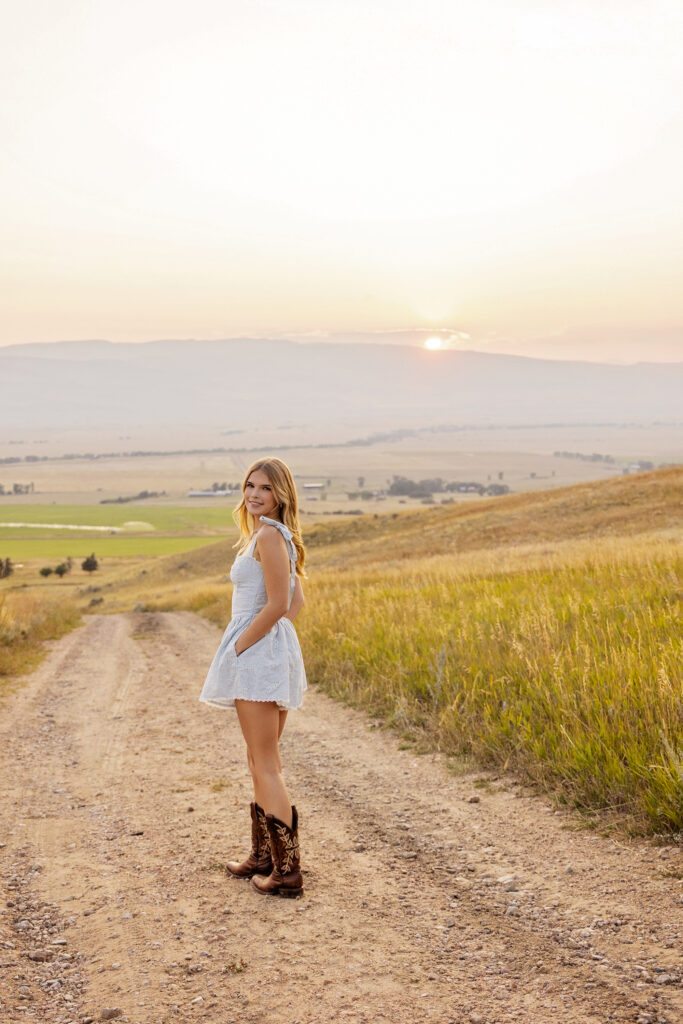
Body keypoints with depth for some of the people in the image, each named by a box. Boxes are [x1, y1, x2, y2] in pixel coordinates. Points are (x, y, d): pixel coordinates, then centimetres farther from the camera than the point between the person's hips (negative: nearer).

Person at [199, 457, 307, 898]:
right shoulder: (278, 535, 14)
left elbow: (277, 605, -22)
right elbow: (297, 600, 19)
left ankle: (288, 871, -2)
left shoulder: (268, 534, -15)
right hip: (274, 651, 10)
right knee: (261, 760, 18)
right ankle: (263, 856, 29)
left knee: (266, 766, -5)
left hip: (257, 653, -10)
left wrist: (236, 649, -15)